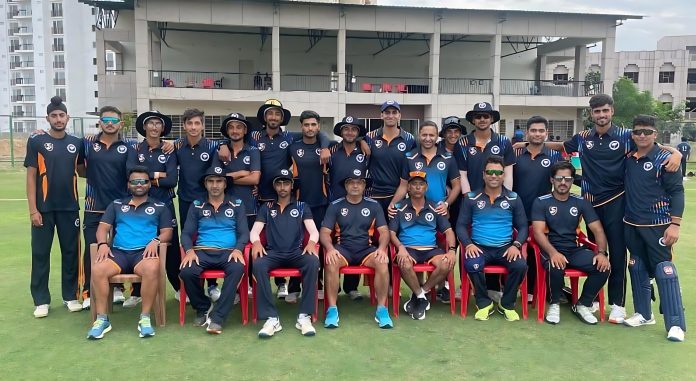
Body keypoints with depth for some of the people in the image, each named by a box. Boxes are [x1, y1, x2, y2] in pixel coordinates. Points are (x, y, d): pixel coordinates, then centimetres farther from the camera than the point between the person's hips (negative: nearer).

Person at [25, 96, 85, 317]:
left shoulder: (77, 143, 6)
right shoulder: (36, 141, -2)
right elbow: (31, 176, -4)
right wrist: (33, 209, -9)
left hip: (70, 207, 3)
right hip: (44, 208, -2)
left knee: (71, 252, 8)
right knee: (40, 253, 4)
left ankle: (70, 296, 20)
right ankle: (41, 301, 15)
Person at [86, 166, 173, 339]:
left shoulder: (159, 207, 18)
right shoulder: (116, 205, 24)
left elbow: (167, 232, 10)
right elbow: (103, 227, 15)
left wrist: (155, 241, -12)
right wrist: (103, 244, -6)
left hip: (145, 252, -2)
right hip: (118, 252, 2)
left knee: (152, 269, -38)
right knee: (97, 269, -30)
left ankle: (145, 318, -26)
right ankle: (102, 319, -19)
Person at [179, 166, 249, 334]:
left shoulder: (237, 205, 13)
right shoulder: (197, 206, 15)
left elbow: (244, 233, 6)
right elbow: (186, 233, 9)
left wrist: (238, 249, -15)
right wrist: (189, 250, -12)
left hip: (228, 251, -1)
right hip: (202, 251, 1)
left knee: (238, 269, -36)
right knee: (187, 272, -31)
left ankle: (217, 317, -28)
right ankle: (203, 308, 0)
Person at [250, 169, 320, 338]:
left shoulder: (302, 206, 16)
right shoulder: (266, 207, 19)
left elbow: (313, 230, 5)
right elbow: (255, 231, 9)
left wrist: (311, 242, -19)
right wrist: (256, 242, -16)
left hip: (296, 252, 0)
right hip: (273, 252, 1)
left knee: (313, 262, -34)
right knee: (258, 265, -34)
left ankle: (304, 316, -30)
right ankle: (271, 318, -32)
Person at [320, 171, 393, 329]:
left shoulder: (373, 205, 9)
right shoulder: (335, 205, 6)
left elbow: (384, 231, 4)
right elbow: (325, 232, 1)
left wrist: (382, 248, -16)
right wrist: (330, 248, -20)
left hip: (366, 249, 1)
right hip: (343, 248, 0)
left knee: (382, 263, -30)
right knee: (331, 263, -34)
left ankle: (381, 309, -18)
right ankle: (332, 309, -23)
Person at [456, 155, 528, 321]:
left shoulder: (513, 198, 7)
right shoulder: (471, 198, 4)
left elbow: (523, 227, 9)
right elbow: (461, 225, 5)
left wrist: (516, 245, -10)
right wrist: (468, 244, -14)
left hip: (505, 247, 1)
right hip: (479, 247, -1)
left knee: (520, 265, -29)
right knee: (472, 265, -33)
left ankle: (507, 304, -1)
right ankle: (484, 303, -6)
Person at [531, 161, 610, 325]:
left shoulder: (581, 202, 9)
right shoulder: (541, 202, -1)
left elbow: (597, 229, 4)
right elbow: (538, 232, -11)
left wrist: (601, 252, -15)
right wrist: (553, 252, -29)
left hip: (574, 250, 4)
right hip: (550, 250, -4)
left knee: (602, 267, -22)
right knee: (555, 267, -37)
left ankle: (582, 305, 2)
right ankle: (555, 304, -6)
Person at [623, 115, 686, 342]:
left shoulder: (665, 159, -7)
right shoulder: (628, 159, 7)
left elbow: (677, 192, -10)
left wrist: (675, 224, -17)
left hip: (657, 225, -5)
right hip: (631, 224, 6)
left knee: (664, 270, -6)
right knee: (637, 268, 12)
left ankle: (676, 324, 1)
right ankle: (644, 314, 26)